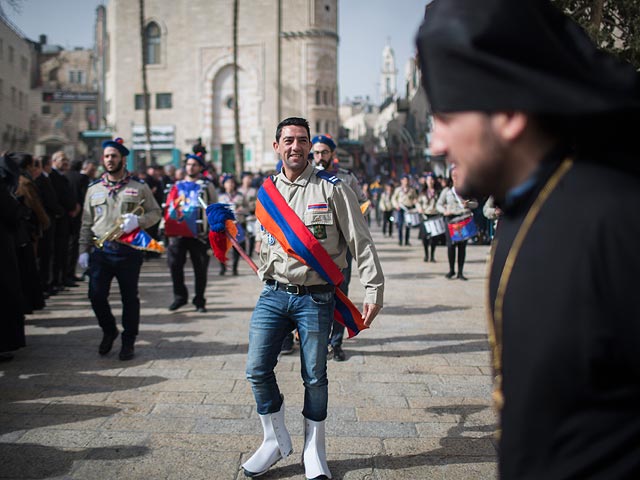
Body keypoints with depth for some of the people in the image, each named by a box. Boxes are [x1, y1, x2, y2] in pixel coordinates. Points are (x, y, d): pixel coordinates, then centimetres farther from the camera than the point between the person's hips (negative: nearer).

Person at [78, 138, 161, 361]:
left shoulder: (138, 187, 3)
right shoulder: (94, 188, 12)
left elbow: (155, 212, 4)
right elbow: (86, 223, 13)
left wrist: (137, 220, -15)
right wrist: (83, 250, 7)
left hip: (128, 251, -2)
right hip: (100, 251, 3)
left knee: (129, 298, 4)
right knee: (96, 295, -1)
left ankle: (128, 342, 19)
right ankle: (109, 331, 26)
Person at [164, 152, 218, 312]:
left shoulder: (207, 186, 5)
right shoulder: (177, 186, 15)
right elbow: (168, 208, 16)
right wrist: (168, 230, 7)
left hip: (198, 234, -3)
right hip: (178, 234, 3)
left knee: (200, 269, 3)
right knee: (174, 265, 1)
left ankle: (199, 301, 14)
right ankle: (180, 296, 17)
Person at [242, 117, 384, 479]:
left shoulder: (332, 188, -6)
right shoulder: (267, 191, 8)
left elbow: (361, 242, -6)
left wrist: (374, 291, -10)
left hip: (316, 298, -3)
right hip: (274, 295, 4)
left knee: (314, 377, 6)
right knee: (257, 370, 0)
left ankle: (314, 450, 26)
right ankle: (276, 440, 22)